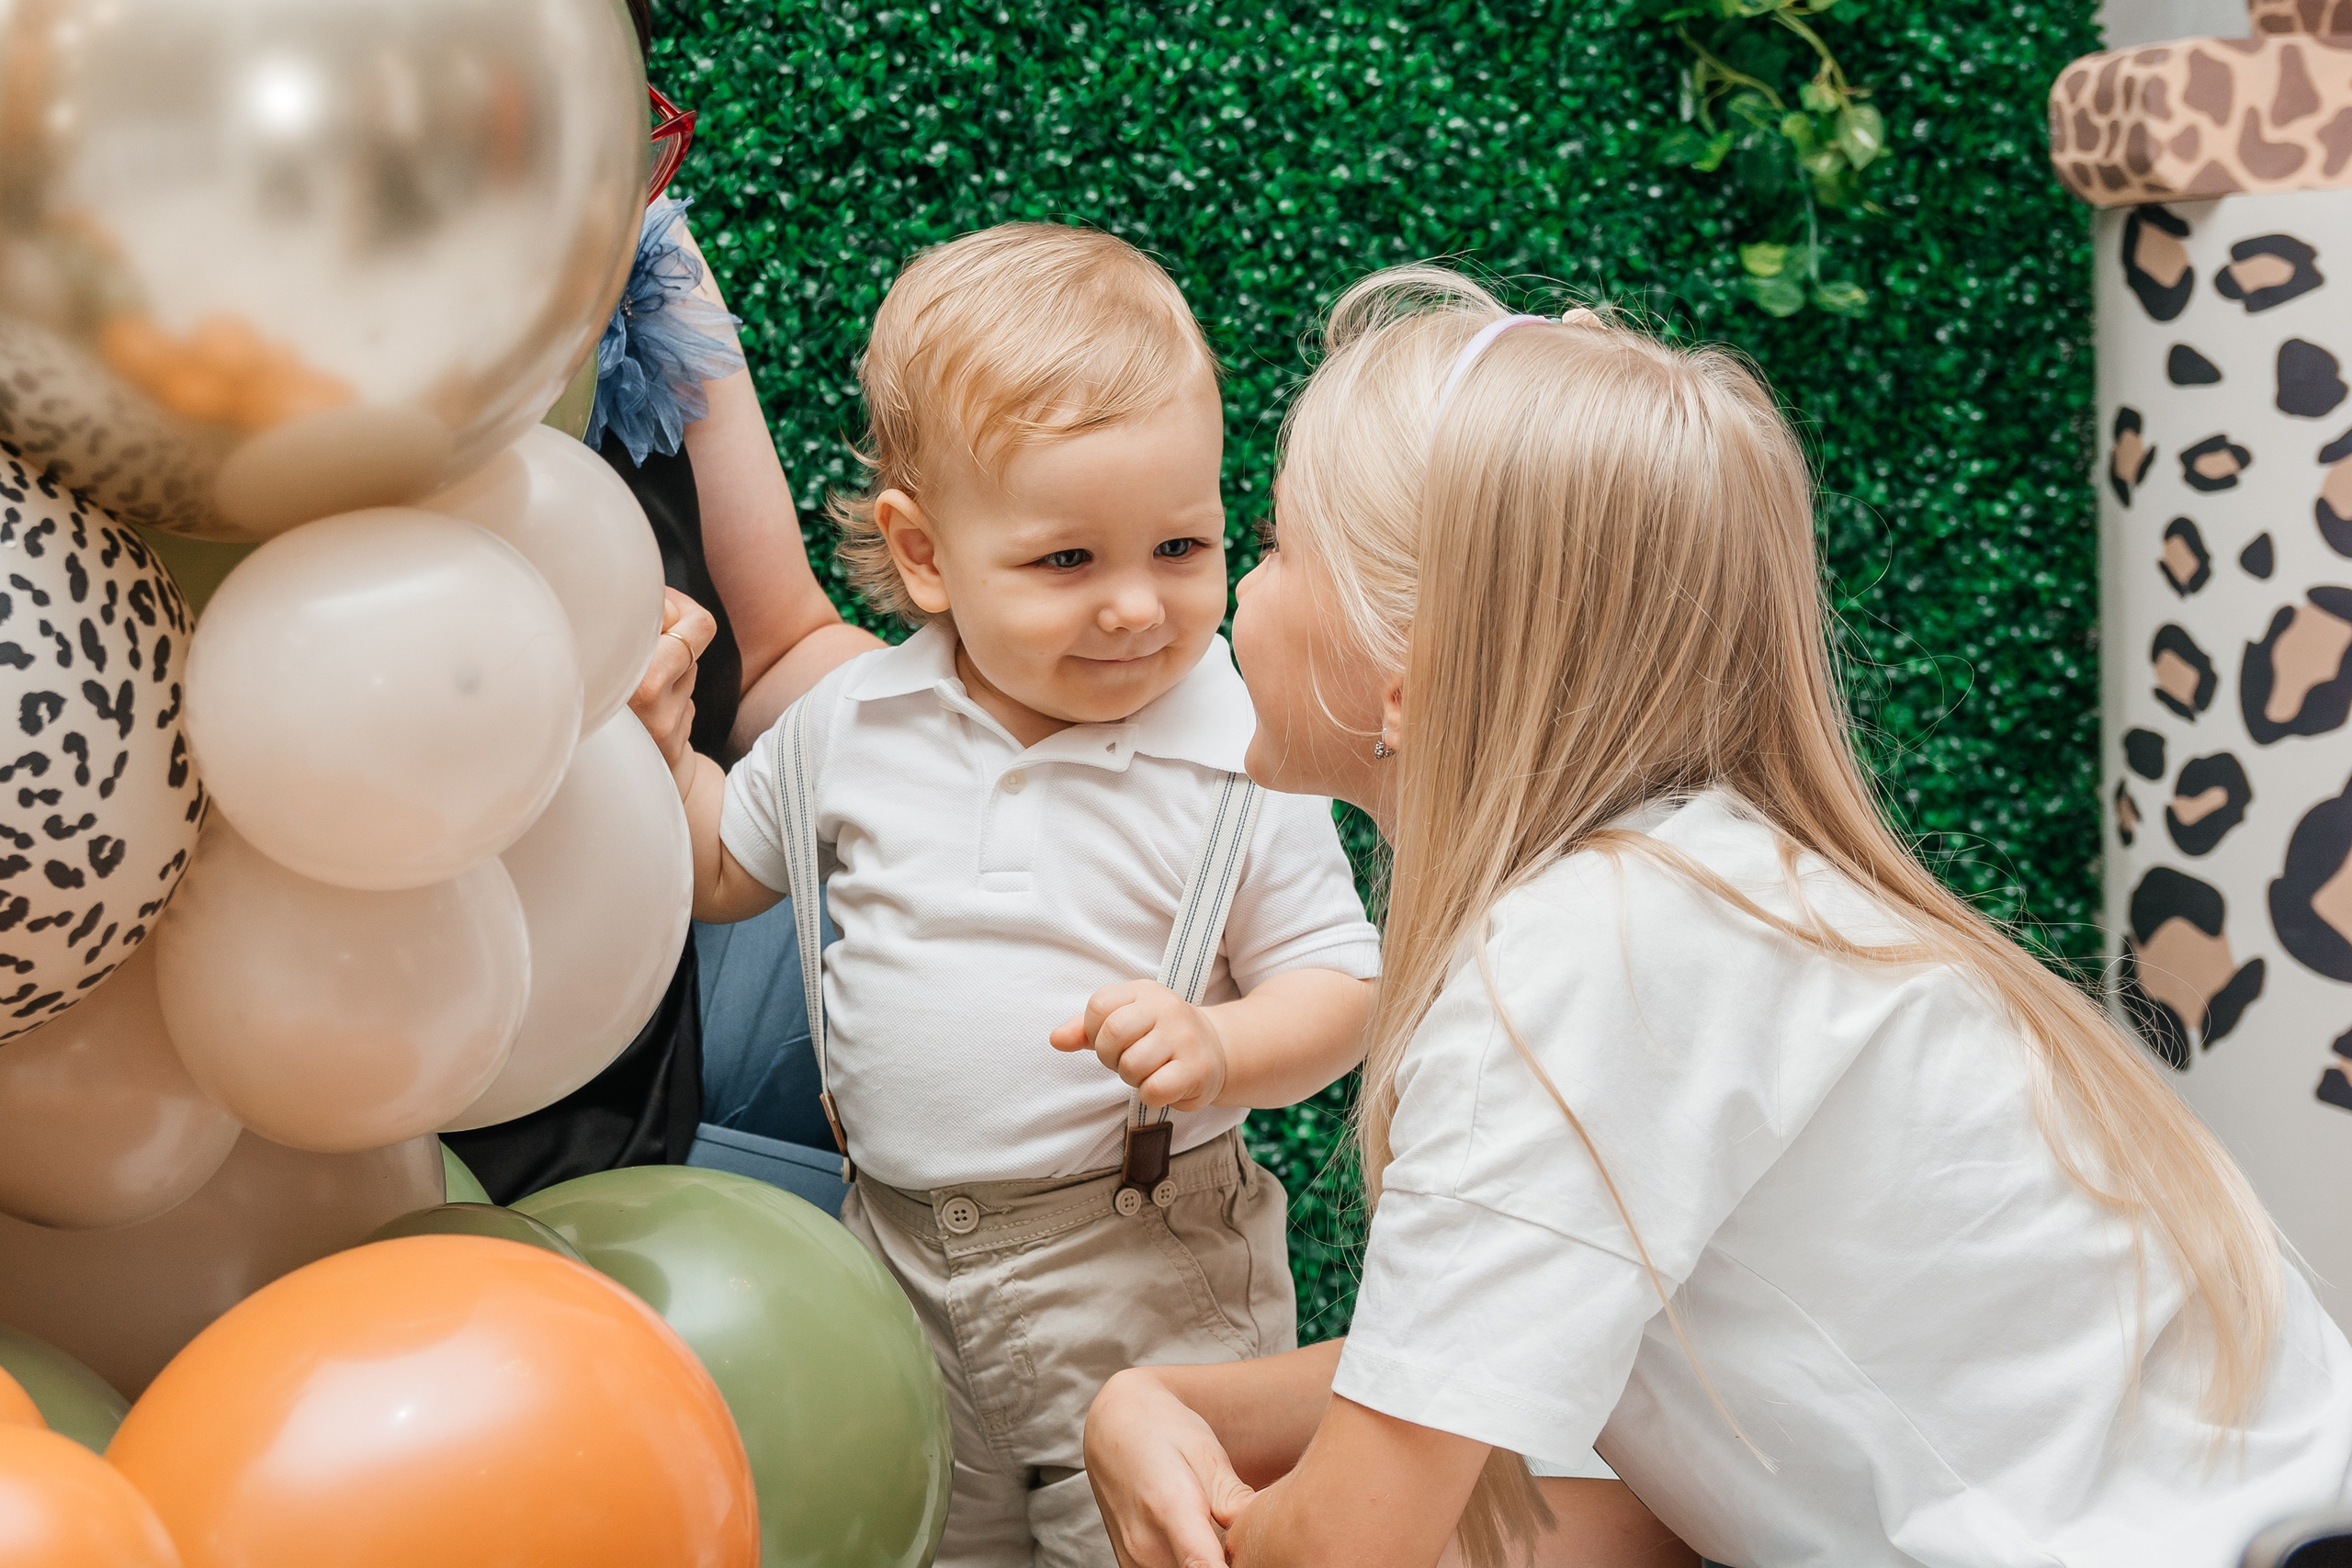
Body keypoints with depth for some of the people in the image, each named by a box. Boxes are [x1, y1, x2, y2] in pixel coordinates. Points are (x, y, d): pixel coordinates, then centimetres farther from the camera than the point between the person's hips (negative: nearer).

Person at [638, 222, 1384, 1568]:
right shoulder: (853, 724, -4)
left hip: (1146, 1280, -3)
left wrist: (1217, 1049, -28)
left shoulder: (1243, 758, -15)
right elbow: (721, 874, 12)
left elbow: (1341, 987, -9)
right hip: (900, 1251, 4)